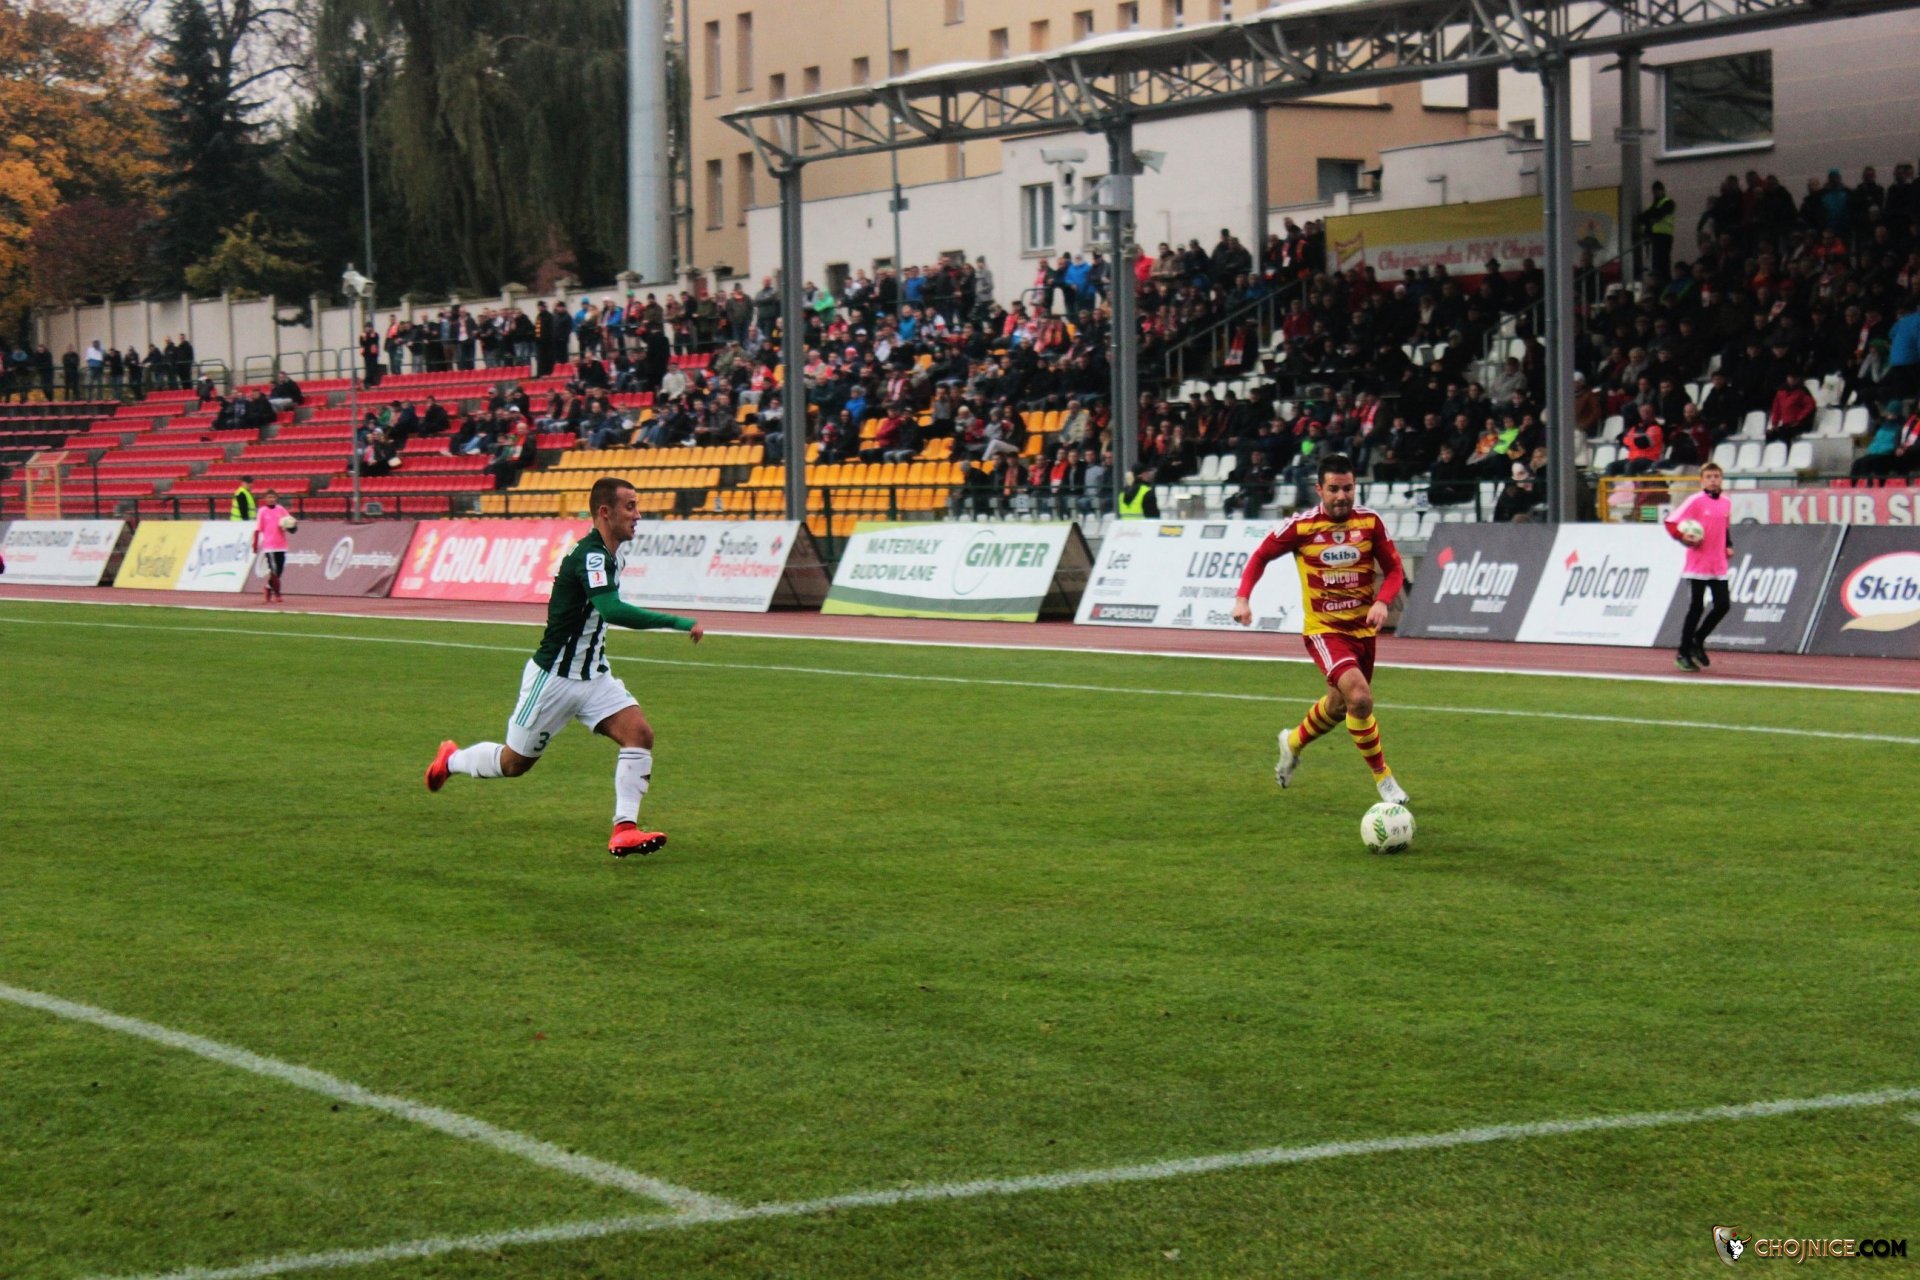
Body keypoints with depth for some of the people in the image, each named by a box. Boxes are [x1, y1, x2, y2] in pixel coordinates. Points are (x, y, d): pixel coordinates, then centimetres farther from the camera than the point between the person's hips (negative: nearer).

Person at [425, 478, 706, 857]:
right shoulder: (589, 555, -25)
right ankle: (451, 759, 39)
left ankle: (624, 829, -17)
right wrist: (680, 623, -41)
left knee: (640, 733, -15)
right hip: (554, 678, -8)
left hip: (593, 677, 8)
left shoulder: (607, 555, 5)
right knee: (514, 763, 9)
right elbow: (612, 610, -41)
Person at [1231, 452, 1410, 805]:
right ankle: (1383, 778, -12)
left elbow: (1394, 570, 1)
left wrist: (1382, 601, -19)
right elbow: (1261, 556, 3)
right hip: (1323, 629, -4)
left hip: (1362, 628, 4)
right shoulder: (1302, 525, -12)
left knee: (1338, 706, 21)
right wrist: (1243, 597, -10)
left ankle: (1293, 743, 51)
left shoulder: (1370, 522, -6)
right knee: (1360, 697, -25)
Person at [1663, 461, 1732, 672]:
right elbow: (1671, 523, -10)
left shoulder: (1726, 503, 9)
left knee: (1723, 605, 0)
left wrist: (1729, 546, 10)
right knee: (1696, 608, -3)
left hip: (1719, 566, 6)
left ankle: (1697, 641, 21)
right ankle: (1683, 654, 7)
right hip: (1697, 565, -6)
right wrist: (1685, 540, -21)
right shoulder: (1695, 501, -8)